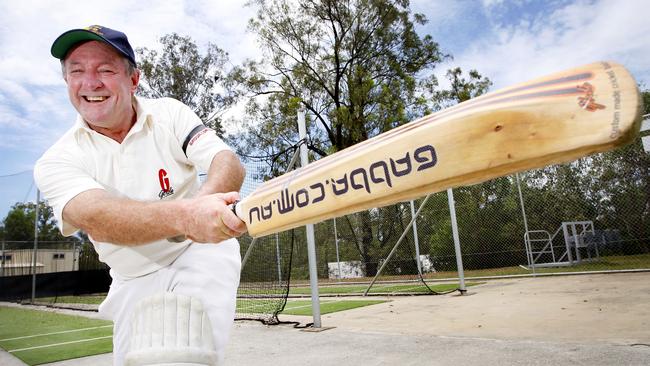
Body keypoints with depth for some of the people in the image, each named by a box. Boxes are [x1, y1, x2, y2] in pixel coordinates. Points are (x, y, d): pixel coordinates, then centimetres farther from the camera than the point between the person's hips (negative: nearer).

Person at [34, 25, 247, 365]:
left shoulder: (169, 113, -4)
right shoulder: (56, 161, -7)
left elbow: (230, 163, -18)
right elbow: (98, 219, -28)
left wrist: (203, 203, -43)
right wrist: (183, 216, -49)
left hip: (202, 253, -2)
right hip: (135, 283, 2)